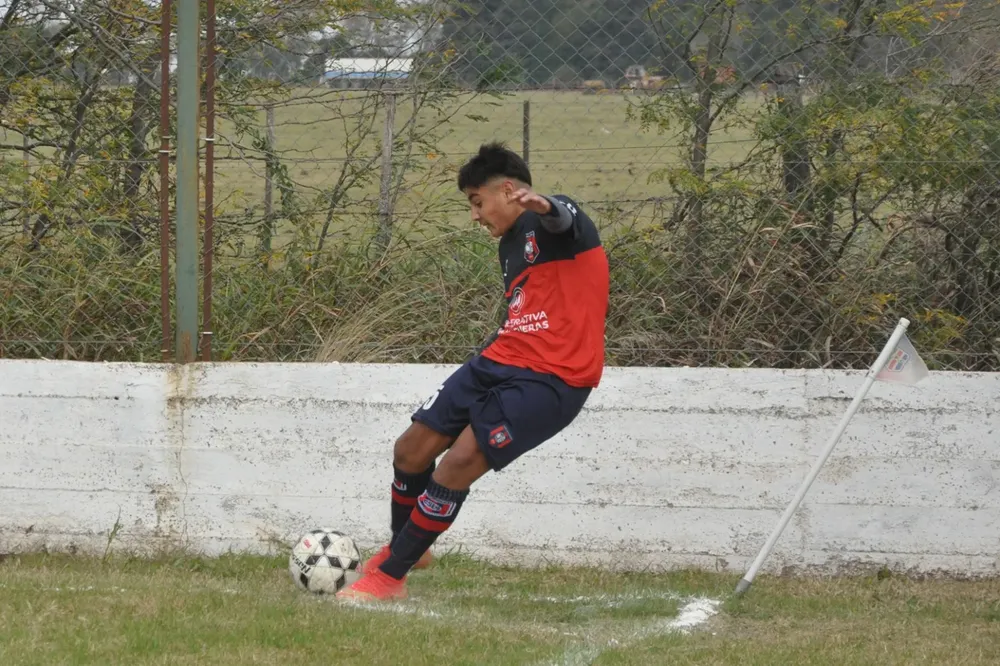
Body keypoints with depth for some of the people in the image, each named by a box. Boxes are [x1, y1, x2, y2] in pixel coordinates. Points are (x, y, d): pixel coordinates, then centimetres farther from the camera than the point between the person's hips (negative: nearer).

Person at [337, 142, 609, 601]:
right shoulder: (510, 245, 21)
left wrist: (543, 206, -59)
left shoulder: (549, 224, -8)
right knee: (410, 451, 7)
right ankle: (405, 549, 34)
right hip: (500, 360, 10)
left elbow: (562, 219, -36)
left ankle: (390, 577, -3)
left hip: (553, 378, -10)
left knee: (457, 466, -16)